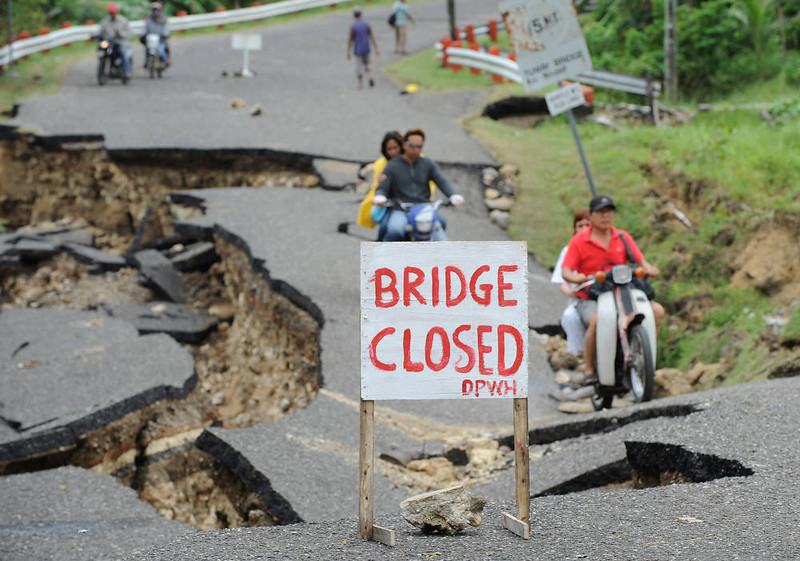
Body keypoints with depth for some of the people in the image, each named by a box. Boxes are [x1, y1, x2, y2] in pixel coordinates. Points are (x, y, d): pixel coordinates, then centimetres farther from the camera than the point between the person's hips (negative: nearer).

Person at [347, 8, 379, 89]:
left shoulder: (352, 26, -13)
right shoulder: (366, 24, -3)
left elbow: (350, 40, -11)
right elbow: (372, 37, -3)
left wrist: (348, 52, -4)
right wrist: (376, 49, 1)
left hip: (357, 50, -3)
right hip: (366, 49, 3)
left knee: (359, 67, 8)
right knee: (366, 65, 18)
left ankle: (361, 84, 11)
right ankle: (370, 78, -6)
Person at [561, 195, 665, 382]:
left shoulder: (623, 237, 12)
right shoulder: (579, 241, 0)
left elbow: (640, 260, 4)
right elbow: (566, 271, -6)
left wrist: (648, 268, -21)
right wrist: (577, 278, -29)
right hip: (590, 298, -4)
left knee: (657, 310, -15)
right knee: (597, 320, -38)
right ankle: (588, 370, -24)